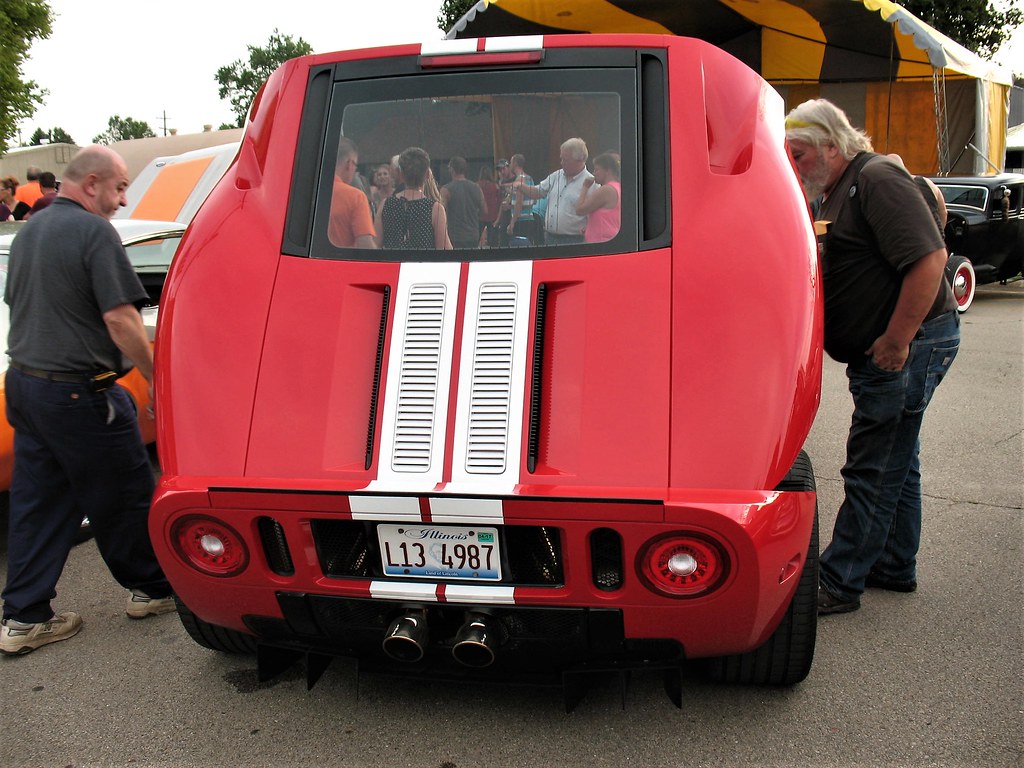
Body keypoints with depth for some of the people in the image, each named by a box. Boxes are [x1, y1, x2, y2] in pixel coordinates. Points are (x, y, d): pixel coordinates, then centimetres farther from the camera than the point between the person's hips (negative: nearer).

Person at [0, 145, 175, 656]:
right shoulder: (94, 232, -15)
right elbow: (120, 320, -20)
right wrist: (156, 377, -10)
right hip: (78, 393, -8)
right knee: (124, 496, 8)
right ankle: (150, 588, 23)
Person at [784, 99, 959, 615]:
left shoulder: (877, 179, -15)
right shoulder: (837, 190, 17)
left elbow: (929, 258, -25)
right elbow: (834, 271, 23)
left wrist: (897, 340, -24)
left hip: (909, 345, -11)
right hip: (884, 351, 11)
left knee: (872, 471, -5)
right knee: (895, 462, 19)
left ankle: (839, 582, 2)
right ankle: (895, 567, 31)